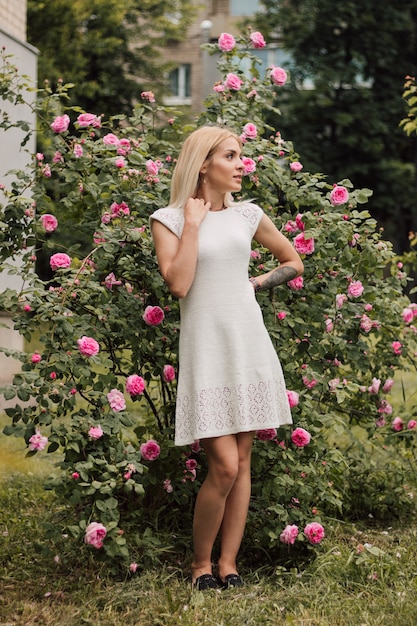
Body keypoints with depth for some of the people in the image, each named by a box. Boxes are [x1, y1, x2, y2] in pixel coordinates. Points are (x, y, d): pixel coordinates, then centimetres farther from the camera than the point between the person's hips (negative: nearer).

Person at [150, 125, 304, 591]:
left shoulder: (247, 215, 10)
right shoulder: (169, 219, 0)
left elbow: (292, 261, 23)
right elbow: (177, 284, -15)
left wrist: (259, 283, 7)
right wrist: (193, 223, -10)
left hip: (250, 344, 4)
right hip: (206, 349, -4)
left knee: (242, 461, 5)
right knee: (224, 466, -11)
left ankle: (228, 565, 14)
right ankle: (200, 564, 9)